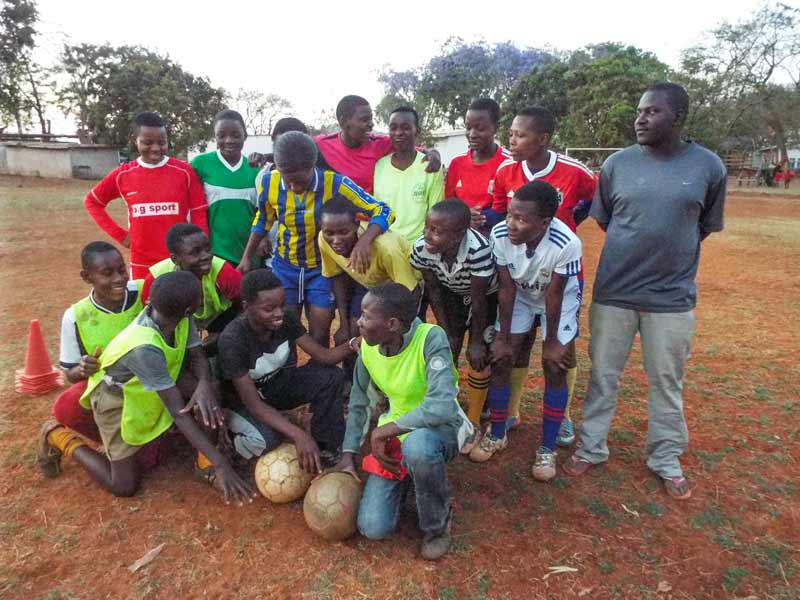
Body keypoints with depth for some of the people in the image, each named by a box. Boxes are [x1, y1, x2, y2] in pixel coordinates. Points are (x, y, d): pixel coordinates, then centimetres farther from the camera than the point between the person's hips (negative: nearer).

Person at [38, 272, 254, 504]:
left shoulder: (179, 316, -25)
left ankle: (207, 462, -2)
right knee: (125, 486, -1)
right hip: (117, 398, -6)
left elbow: (197, 355, -12)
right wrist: (222, 464, -39)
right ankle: (62, 439, 18)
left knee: (210, 388, -22)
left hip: (159, 383, 6)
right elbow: (179, 412, -39)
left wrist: (205, 383, -36)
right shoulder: (145, 348, -41)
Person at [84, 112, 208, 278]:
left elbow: (199, 216, -2)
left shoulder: (184, 171, -4)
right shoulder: (123, 175, 1)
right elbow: (91, 201, 15)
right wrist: (120, 234, 4)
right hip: (141, 266, 2)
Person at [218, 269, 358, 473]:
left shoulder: (287, 318, -18)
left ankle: (327, 449, -5)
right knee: (267, 440, -34)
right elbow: (253, 403, -32)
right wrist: (298, 435, -44)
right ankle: (235, 434, 2)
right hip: (245, 397, -4)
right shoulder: (232, 340, -32)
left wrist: (351, 346, -39)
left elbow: (323, 355, -16)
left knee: (332, 377, -19)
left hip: (279, 384, 5)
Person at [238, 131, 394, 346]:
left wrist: (364, 241, -43)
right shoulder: (268, 182, -16)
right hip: (285, 266, 2)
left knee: (320, 332, 4)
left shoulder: (335, 183, -25)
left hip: (322, 267, -2)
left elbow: (383, 211, -25)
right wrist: (246, 258, 8)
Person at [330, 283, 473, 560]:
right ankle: (410, 476, 22)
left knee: (417, 445, -42)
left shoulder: (431, 338, -26)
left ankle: (437, 524, -10)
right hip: (395, 434, 5)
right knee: (373, 527, -10)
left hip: (440, 428, -4)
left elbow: (442, 407, -36)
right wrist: (348, 454, 2)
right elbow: (359, 403, 7)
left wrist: (382, 431, -27)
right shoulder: (368, 346, -7)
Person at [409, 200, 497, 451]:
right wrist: (446, 334, -9)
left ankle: (473, 423, 16)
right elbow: (434, 291, -14)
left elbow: (478, 300, -28)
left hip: (486, 298, -3)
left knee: (478, 358, -4)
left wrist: (477, 341, -17)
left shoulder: (479, 250, -41)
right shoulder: (421, 248, -29)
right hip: (452, 296, 3)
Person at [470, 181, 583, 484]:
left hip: (559, 302, -2)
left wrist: (551, 343, -13)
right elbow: (506, 289, -18)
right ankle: (496, 435, 19)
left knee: (554, 369, -6)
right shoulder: (500, 235, -30)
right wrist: (502, 337, -12)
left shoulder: (566, 244, -38)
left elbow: (554, 295, -25)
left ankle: (547, 449, 12)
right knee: (500, 360, -1)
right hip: (520, 297, 3)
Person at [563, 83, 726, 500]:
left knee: (667, 382, 13)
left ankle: (666, 460, 32)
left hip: (672, 295, 0)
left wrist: (670, 255, 8)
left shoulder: (708, 166, -3)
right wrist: (633, 252, 7)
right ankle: (591, 449, 29)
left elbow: (706, 225, 9)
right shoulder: (617, 163, -3)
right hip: (613, 290, 1)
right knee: (603, 376, 11)